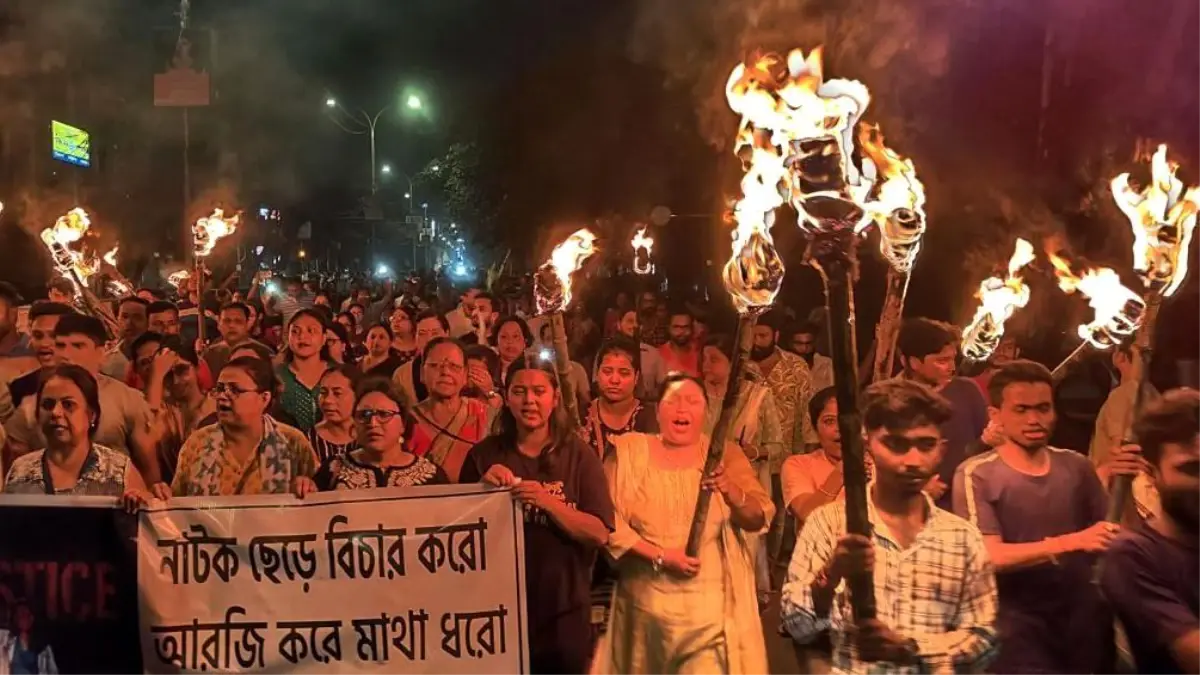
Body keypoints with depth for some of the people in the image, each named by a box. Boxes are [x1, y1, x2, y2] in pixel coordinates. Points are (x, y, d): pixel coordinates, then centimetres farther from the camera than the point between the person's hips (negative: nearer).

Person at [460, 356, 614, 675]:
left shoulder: (578, 454, -4)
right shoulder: (484, 454, 1)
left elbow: (600, 534, -10)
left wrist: (547, 501, -24)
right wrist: (484, 488, -12)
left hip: (562, 611, -1)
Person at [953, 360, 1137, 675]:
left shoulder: (1076, 466, 7)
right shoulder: (976, 474, -8)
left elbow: (1114, 533, 8)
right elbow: (990, 556, -18)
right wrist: (1073, 541, -27)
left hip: (1085, 616, 4)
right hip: (1019, 622, -4)